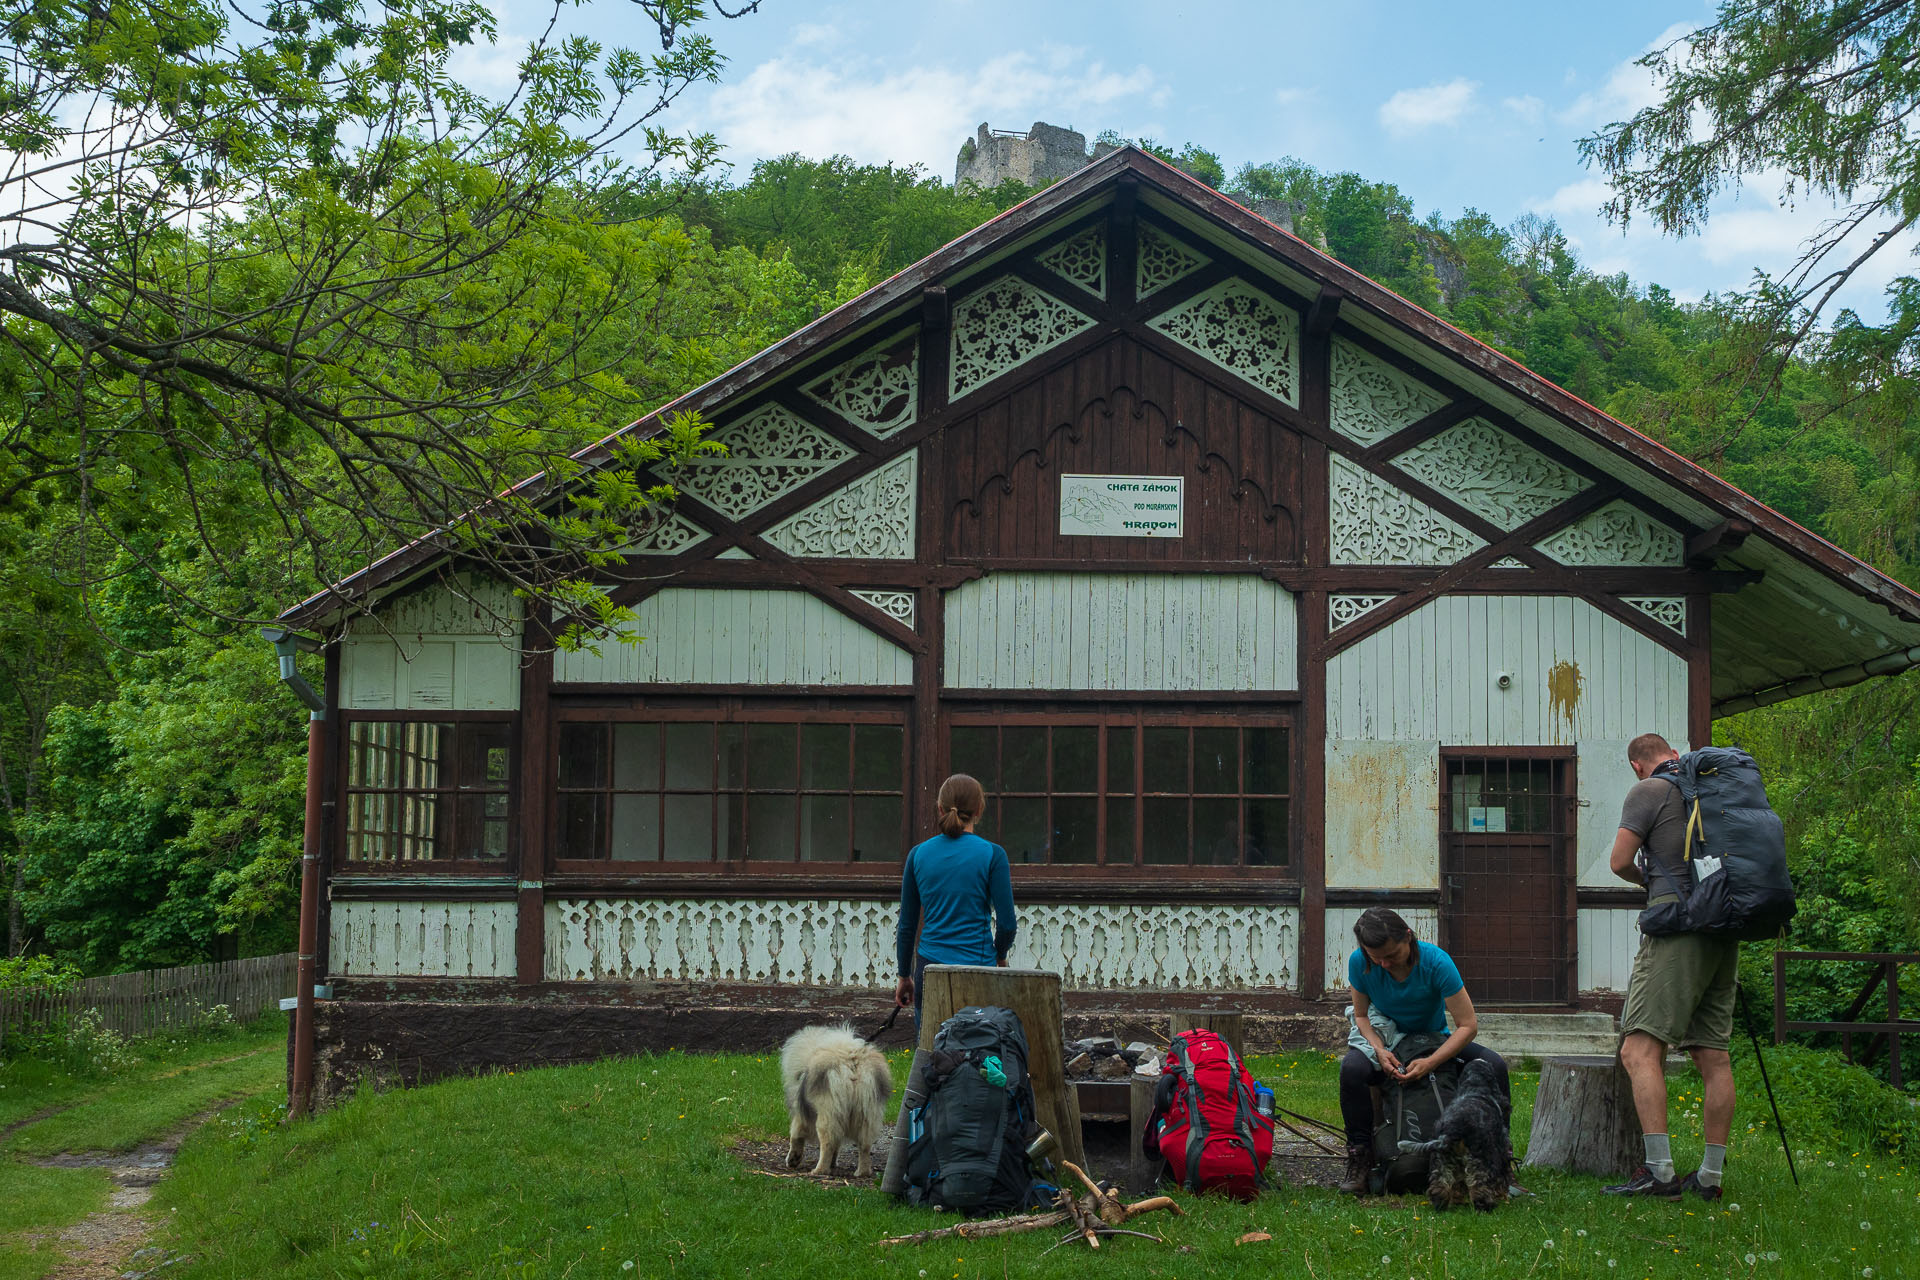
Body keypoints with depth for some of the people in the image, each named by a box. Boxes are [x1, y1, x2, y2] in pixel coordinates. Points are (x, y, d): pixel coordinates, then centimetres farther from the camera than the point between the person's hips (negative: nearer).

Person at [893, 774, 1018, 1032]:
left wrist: (904, 976, 20)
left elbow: (907, 924, 10)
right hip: (976, 966, -3)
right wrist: (1000, 954, 16)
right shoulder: (991, 854, -5)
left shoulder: (918, 854, 5)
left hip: (929, 967, 3)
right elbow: (1007, 923, -5)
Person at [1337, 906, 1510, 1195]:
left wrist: (1430, 1063, -33)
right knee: (1352, 1067, -33)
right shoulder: (1359, 963, -18)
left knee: (1493, 1065, -26)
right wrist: (1380, 1050, -24)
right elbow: (1361, 1015, -4)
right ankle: (1359, 1156, -22)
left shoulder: (1436, 962, -25)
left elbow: (1468, 1025, -22)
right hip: (1389, 1044, 0)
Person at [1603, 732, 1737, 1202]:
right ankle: (1711, 1176, 9)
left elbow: (1620, 862, -3)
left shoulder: (1649, 791, 0)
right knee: (1714, 1058, 8)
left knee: (1640, 1051, -11)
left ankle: (1659, 1171, -19)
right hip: (1724, 933, 8)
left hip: (1679, 922, -7)